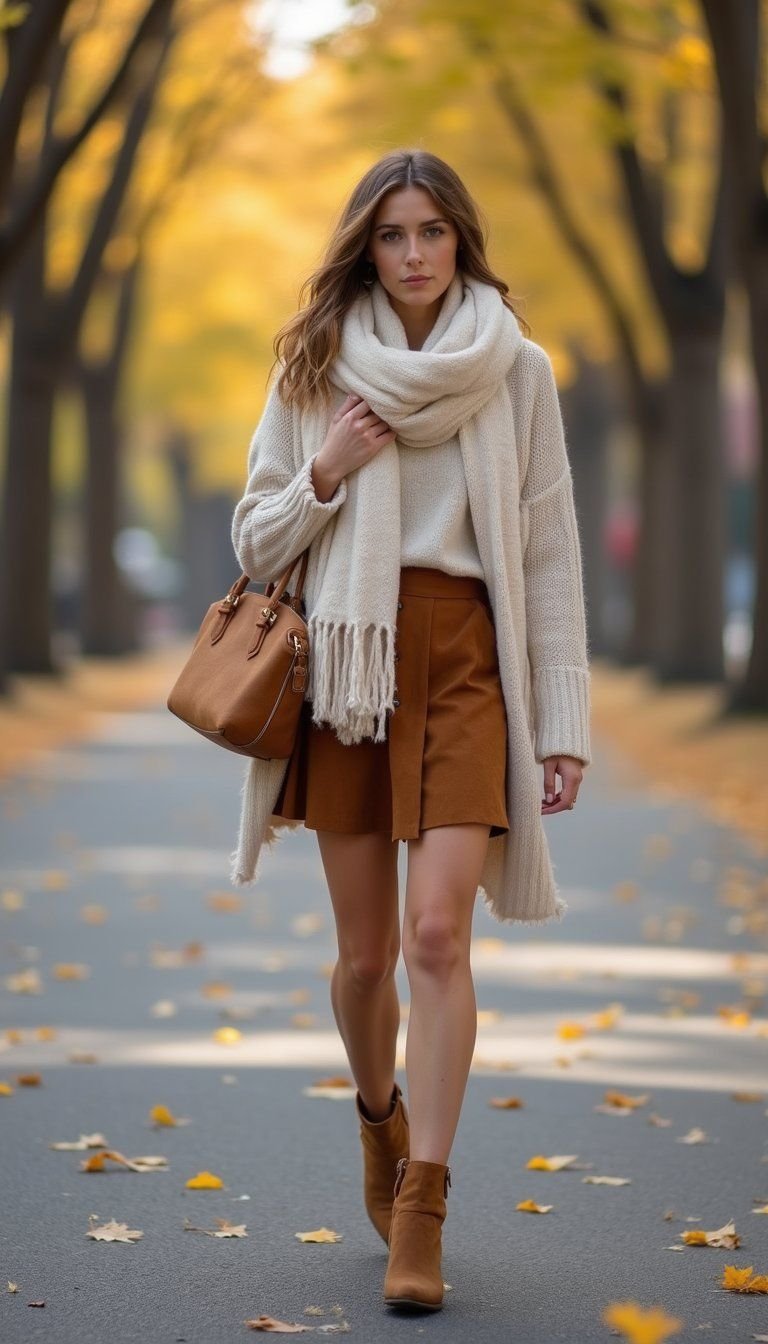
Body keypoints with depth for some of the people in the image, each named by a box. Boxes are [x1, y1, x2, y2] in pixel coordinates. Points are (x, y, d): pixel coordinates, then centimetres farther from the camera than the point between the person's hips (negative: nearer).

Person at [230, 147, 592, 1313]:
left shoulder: (517, 372, 4)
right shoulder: (316, 370, 8)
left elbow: (551, 554, 4)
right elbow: (255, 541, 11)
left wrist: (564, 724, 0)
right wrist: (325, 475, -9)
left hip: (463, 661, -2)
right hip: (348, 663, 2)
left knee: (437, 932, -14)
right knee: (365, 949, 6)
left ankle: (419, 1215, -11)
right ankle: (381, 1119, 36)